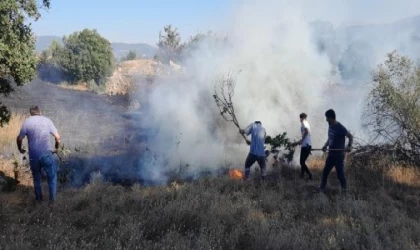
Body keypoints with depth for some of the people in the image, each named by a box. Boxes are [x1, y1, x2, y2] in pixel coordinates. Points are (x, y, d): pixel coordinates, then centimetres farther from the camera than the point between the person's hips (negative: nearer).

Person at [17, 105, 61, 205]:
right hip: (47, 154, -1)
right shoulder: (47, 120, -1)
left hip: (33, 156, 1)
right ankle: (52, 199, 17)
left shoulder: (27, 122, -1)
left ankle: (38, 198, 33)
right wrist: (57, 147, 15)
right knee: (52, 177, 15)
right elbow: (57, 137, -3)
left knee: (36, 178, 22)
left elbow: (19, 139, -1)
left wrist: (20, 149, 18)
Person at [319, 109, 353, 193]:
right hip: (331, 154, 8)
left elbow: (350, 136, -16)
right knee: (325, 171, 10)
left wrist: (349, 146, -32)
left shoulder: (340, 127, -16)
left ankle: (344, 189, 13)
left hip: (339, 155, -8)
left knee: (340, 173, -2)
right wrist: (326, 145, 4)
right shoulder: (330, 126, 9)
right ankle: (322, 189, 19)